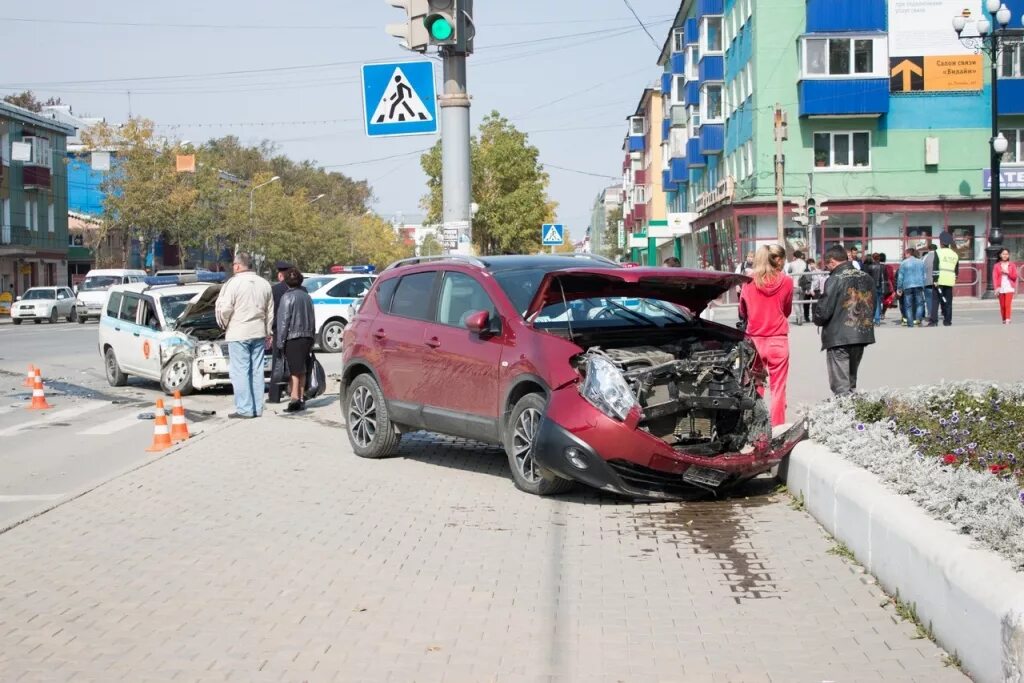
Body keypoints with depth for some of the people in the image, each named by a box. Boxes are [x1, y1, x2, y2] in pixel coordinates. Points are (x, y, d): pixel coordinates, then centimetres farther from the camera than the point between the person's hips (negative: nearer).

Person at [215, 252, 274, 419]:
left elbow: (225, 309, -13)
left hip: (238, 333, -6)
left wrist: (224, 324, 7)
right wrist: (268, 333, 23)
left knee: (240, 371, -2)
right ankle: (257, 408, 12)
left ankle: (245, 409, -4)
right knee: (257, 371, 10)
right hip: (259, 333, 6)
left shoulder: (233, 283, -11)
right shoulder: (264, 284, 9)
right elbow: (270, 311, 15)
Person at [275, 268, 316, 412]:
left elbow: (283, 321, -13)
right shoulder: (306, 296, 11)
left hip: (293, 337, -6)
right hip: (307, 336, 6)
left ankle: (295, 399, -13)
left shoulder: (287, 297, -10)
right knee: (302, 370, 12)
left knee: (295, 371, -7)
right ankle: (300, 399, 17)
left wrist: (279, 341, -10)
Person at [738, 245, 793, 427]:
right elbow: (787, 310, 10)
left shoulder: (748, 283, -1)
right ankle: (777, 428, 5)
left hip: (754, 340, 2)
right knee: (778, 389, 4)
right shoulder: (786, 282, -4)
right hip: (778, 341, -1)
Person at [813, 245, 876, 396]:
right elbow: (872, 306, 16)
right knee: (851, 380, 18)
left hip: (839, 338, -7)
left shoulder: (835, 280, -14)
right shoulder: (867, 278, 9)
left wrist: (818, 320, 4)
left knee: (841, 386, -2)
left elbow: (823, 311, -16)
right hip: (863, 335, 7)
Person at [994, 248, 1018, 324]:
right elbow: (994, 277, -2)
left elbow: (1014, 276, 4)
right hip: (1001, 288, 1)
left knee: (1008, 304, -11)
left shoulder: (1012, 265, 6)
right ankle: (1004, 319, 15)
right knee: (1002, 305, 5)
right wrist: (996, 288, -11)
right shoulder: (997, 265, 4)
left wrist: (1007, 272, -12)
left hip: (1009, 288, -1)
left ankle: (1008, 320, -16)